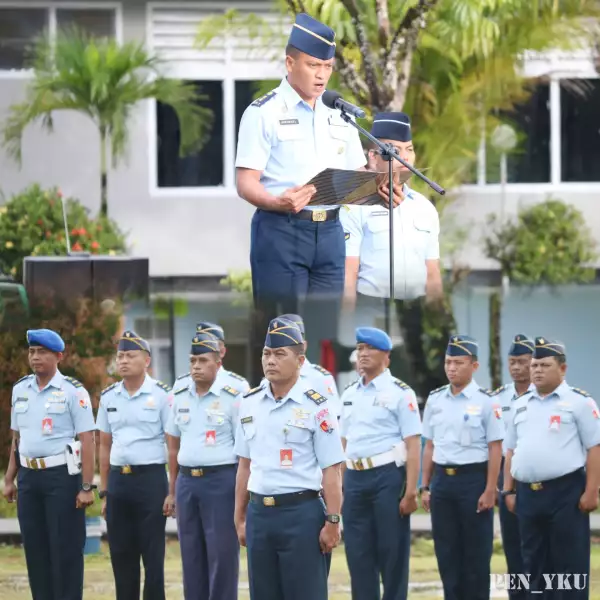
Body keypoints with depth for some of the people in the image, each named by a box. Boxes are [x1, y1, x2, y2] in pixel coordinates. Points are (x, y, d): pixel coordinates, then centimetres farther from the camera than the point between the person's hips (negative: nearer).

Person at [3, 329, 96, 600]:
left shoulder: (73, 391, -7)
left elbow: (87, 441, -9)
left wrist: (86, 487, -14)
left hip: (62, 476, -6)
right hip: (29, 476, 6)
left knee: (65, 549, -3)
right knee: (34, 548, 8)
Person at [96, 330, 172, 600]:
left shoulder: (161, 395, -4)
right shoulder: (109, 397, 10)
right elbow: (105, 445, 15)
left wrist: (173, 491, -9)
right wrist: (104, 491, 12)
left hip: (151, 478, -5)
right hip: (118, 479, 5)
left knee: (152, 554, -1)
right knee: (120, 553, 8)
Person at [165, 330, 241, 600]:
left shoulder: (232, 398, -6)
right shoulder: (180, 397, 10)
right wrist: (172, 489, 16)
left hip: (221, 479, -6)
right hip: (187, 480, 6)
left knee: (222, 554, -3)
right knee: (191, 554, 10)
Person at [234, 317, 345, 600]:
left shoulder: (315, 406, -8)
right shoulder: (249, 404, 9)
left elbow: (331, 471, -9)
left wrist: (332, 522, -12)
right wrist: (240, 518, 16)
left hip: (301, 513, -6)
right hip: (259, 512, 6)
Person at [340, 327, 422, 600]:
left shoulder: (400, 393, -4)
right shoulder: (349, 395, 14)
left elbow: (413, 445, -9)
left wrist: (411, 491, -15)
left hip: (388, 477, -6)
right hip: (354, 478, 6)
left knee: (392, 552, -1)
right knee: (358, 554, 7)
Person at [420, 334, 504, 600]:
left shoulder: (485, 401, -5)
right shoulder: (435, 400, 10)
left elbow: (495, 449, -6)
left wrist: (489, 490, -11)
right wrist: (425, 487, 12)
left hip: (473, 478, -5)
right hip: (442, 479, 5)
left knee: (476, 553, 1)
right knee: (446, 551, 8)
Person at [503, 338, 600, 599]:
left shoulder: (579, 402, -3)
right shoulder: (520, 405, 15)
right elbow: (511, 451, 19)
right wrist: (509, 490, 12)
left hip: (566, 491, -6)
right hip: (528, 493, 6)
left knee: (569, 565, -4)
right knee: (534, 565, 11)